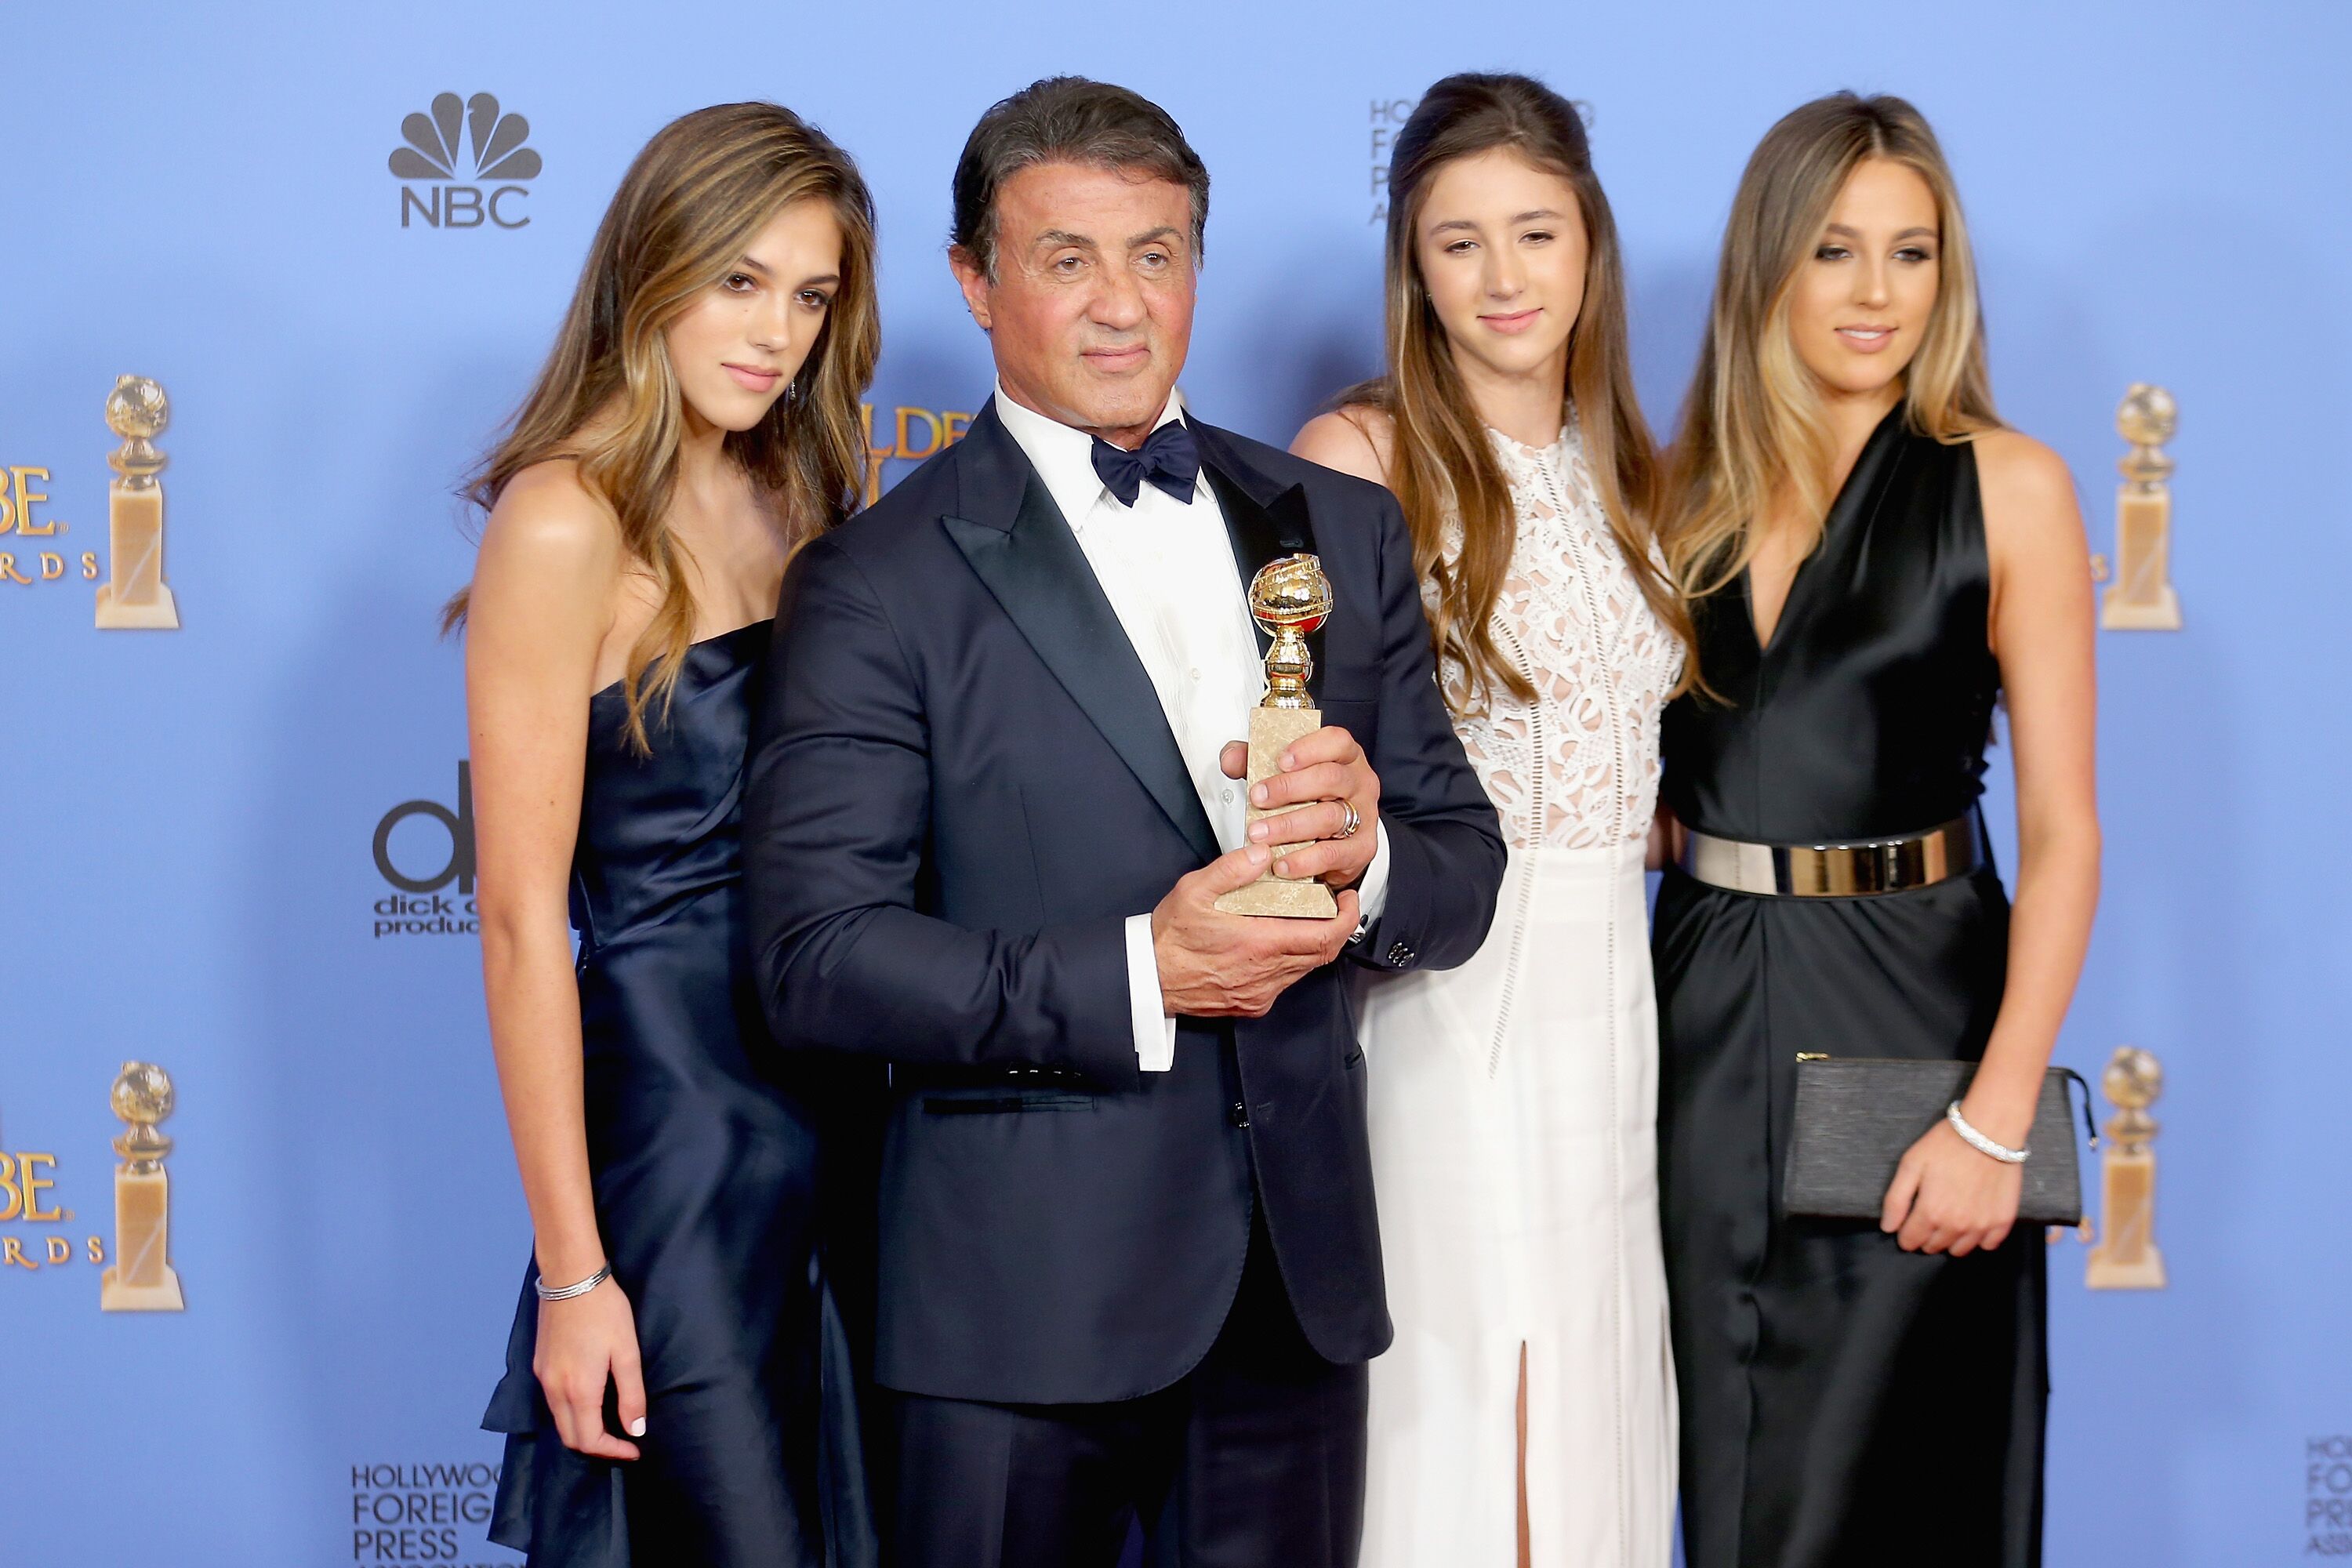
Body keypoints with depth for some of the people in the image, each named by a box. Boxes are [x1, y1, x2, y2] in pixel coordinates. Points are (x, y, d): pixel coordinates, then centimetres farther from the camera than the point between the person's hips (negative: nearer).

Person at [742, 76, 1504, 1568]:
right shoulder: (879, 581, -5)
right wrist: (1133, 978, -21)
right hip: (1024, 1280, -4)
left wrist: (1367, 858, -14)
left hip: (1299, 1266, 4)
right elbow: (819, 951, -11)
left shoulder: (1345, 532, 9)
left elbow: (1465, 871, 9)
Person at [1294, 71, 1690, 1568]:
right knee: (1459, 1402, -2)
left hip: (1614, 980, 6)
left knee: (1603, 1398, 10)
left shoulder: (1629, 470, 13)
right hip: (1452, 987, -6)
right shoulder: (1361, 456, -6)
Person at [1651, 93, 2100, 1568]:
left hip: (1910, 999, -4)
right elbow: (1646, 783, 12)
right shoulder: (1690, 493, 8)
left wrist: (1998, 1118, -16)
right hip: (1709, 1014, 4)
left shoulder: (2005, 486, -4)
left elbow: (2063, 828, -9)